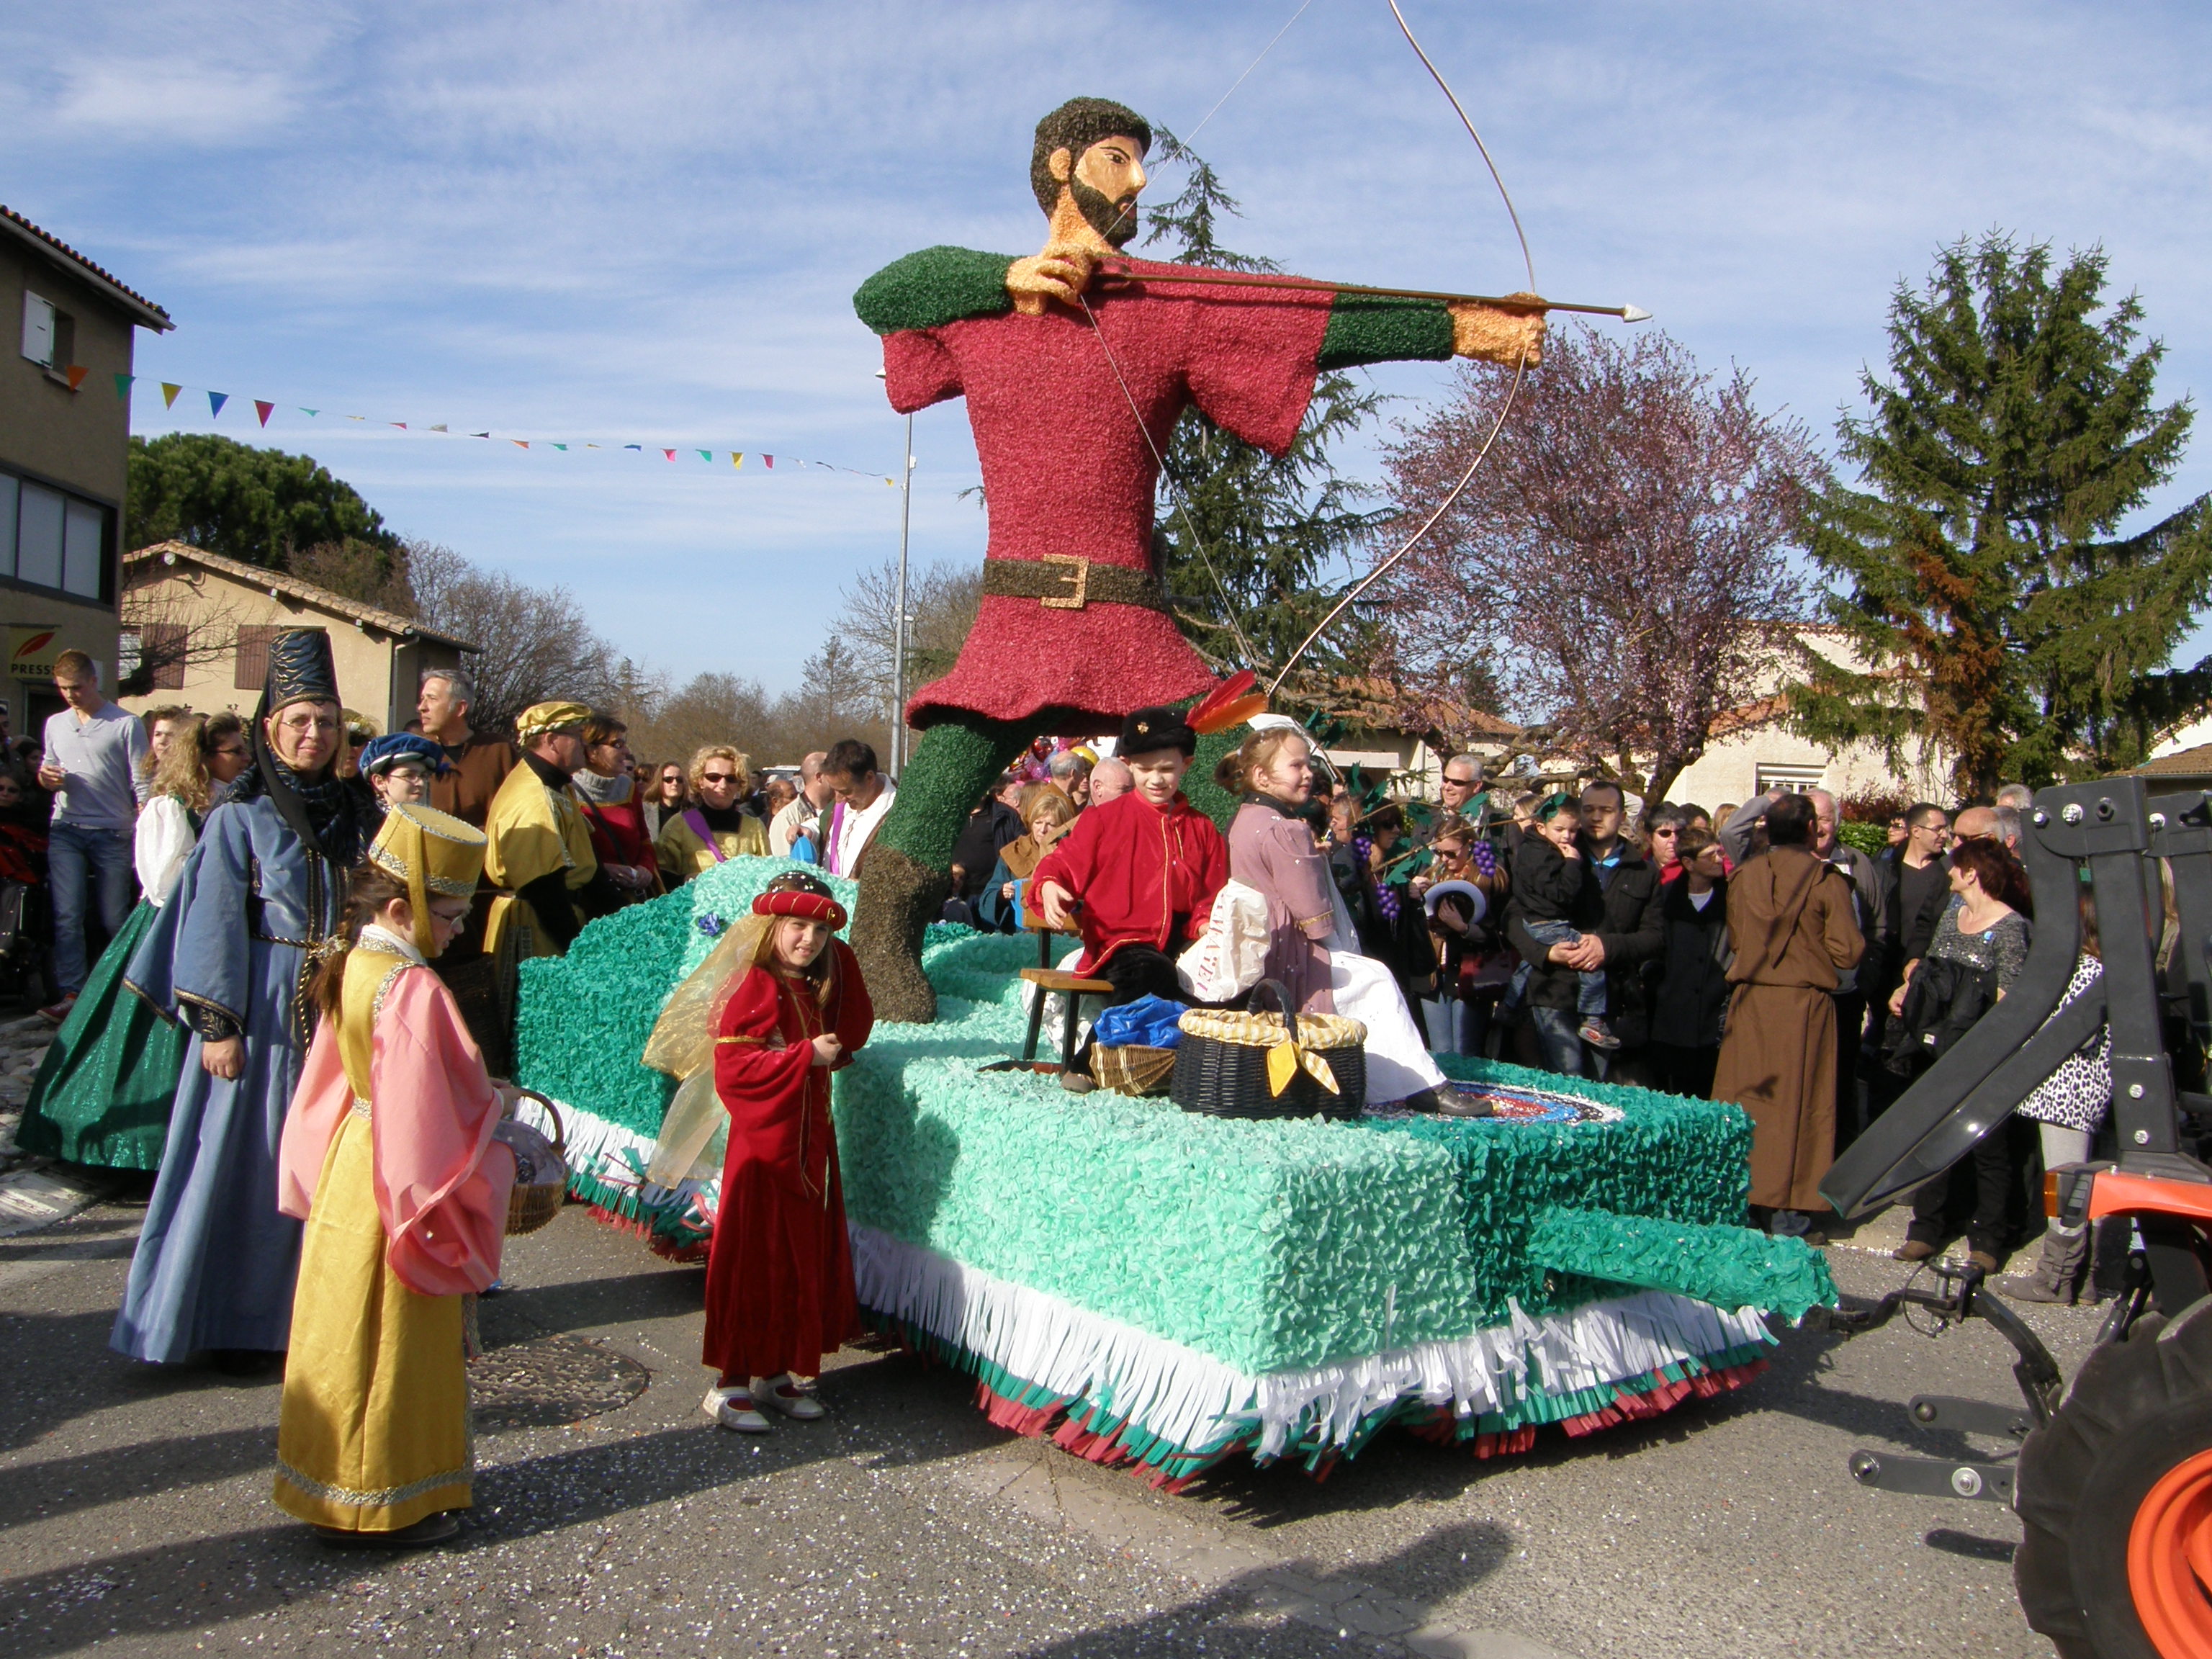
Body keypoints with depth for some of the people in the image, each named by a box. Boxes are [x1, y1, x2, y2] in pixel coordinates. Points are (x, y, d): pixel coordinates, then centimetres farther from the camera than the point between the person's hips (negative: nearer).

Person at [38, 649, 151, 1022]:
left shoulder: (126, 725, 0)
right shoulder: (55, 724, 15)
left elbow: (141, 785, -2)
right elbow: (49, 772, 24)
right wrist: (46, 778, -1)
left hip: (112, 833, -4)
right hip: (66, 831, 4)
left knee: (114, 918, 1)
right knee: (67, 917, -5)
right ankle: (71, 994, -4)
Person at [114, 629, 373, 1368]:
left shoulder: (353, 813, 8)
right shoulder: (240, 817, -4)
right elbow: (215, 923, -6)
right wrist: (218, 1024, -11)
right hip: (264, 1005, -4)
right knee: (246, 1158, 2)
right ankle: (234, 1322, 15)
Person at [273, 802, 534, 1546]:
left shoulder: (355, 971, 3)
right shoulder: (414, 991, -25)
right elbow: (439, 1114, -24)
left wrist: (479, 1096, 11)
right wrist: (499, 1111, -6)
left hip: (352, 1165, 9)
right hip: (400, 1188, -9)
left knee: (355, 1330, 19)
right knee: (393, 1344, 4)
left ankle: (343, 1480, 34)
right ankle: (383, 1504, 18)